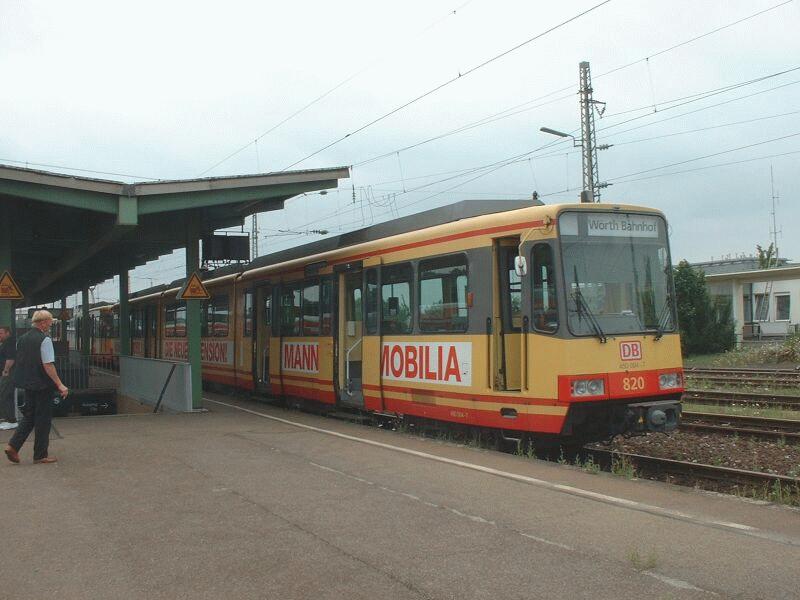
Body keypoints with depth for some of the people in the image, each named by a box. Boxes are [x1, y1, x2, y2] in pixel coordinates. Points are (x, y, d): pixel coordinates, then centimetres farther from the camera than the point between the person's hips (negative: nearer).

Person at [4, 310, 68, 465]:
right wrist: (59, 385, -18)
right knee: (43, 418, 3)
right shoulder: (44, 340, -15)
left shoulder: (22, 339, 9)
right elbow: (48, 365, -20)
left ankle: (13, 445, 3)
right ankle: (40, 455, 10)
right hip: (42, 385, -7)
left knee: (29, 416, 17)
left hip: (27, 384, 7)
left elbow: (20, 362, 16)